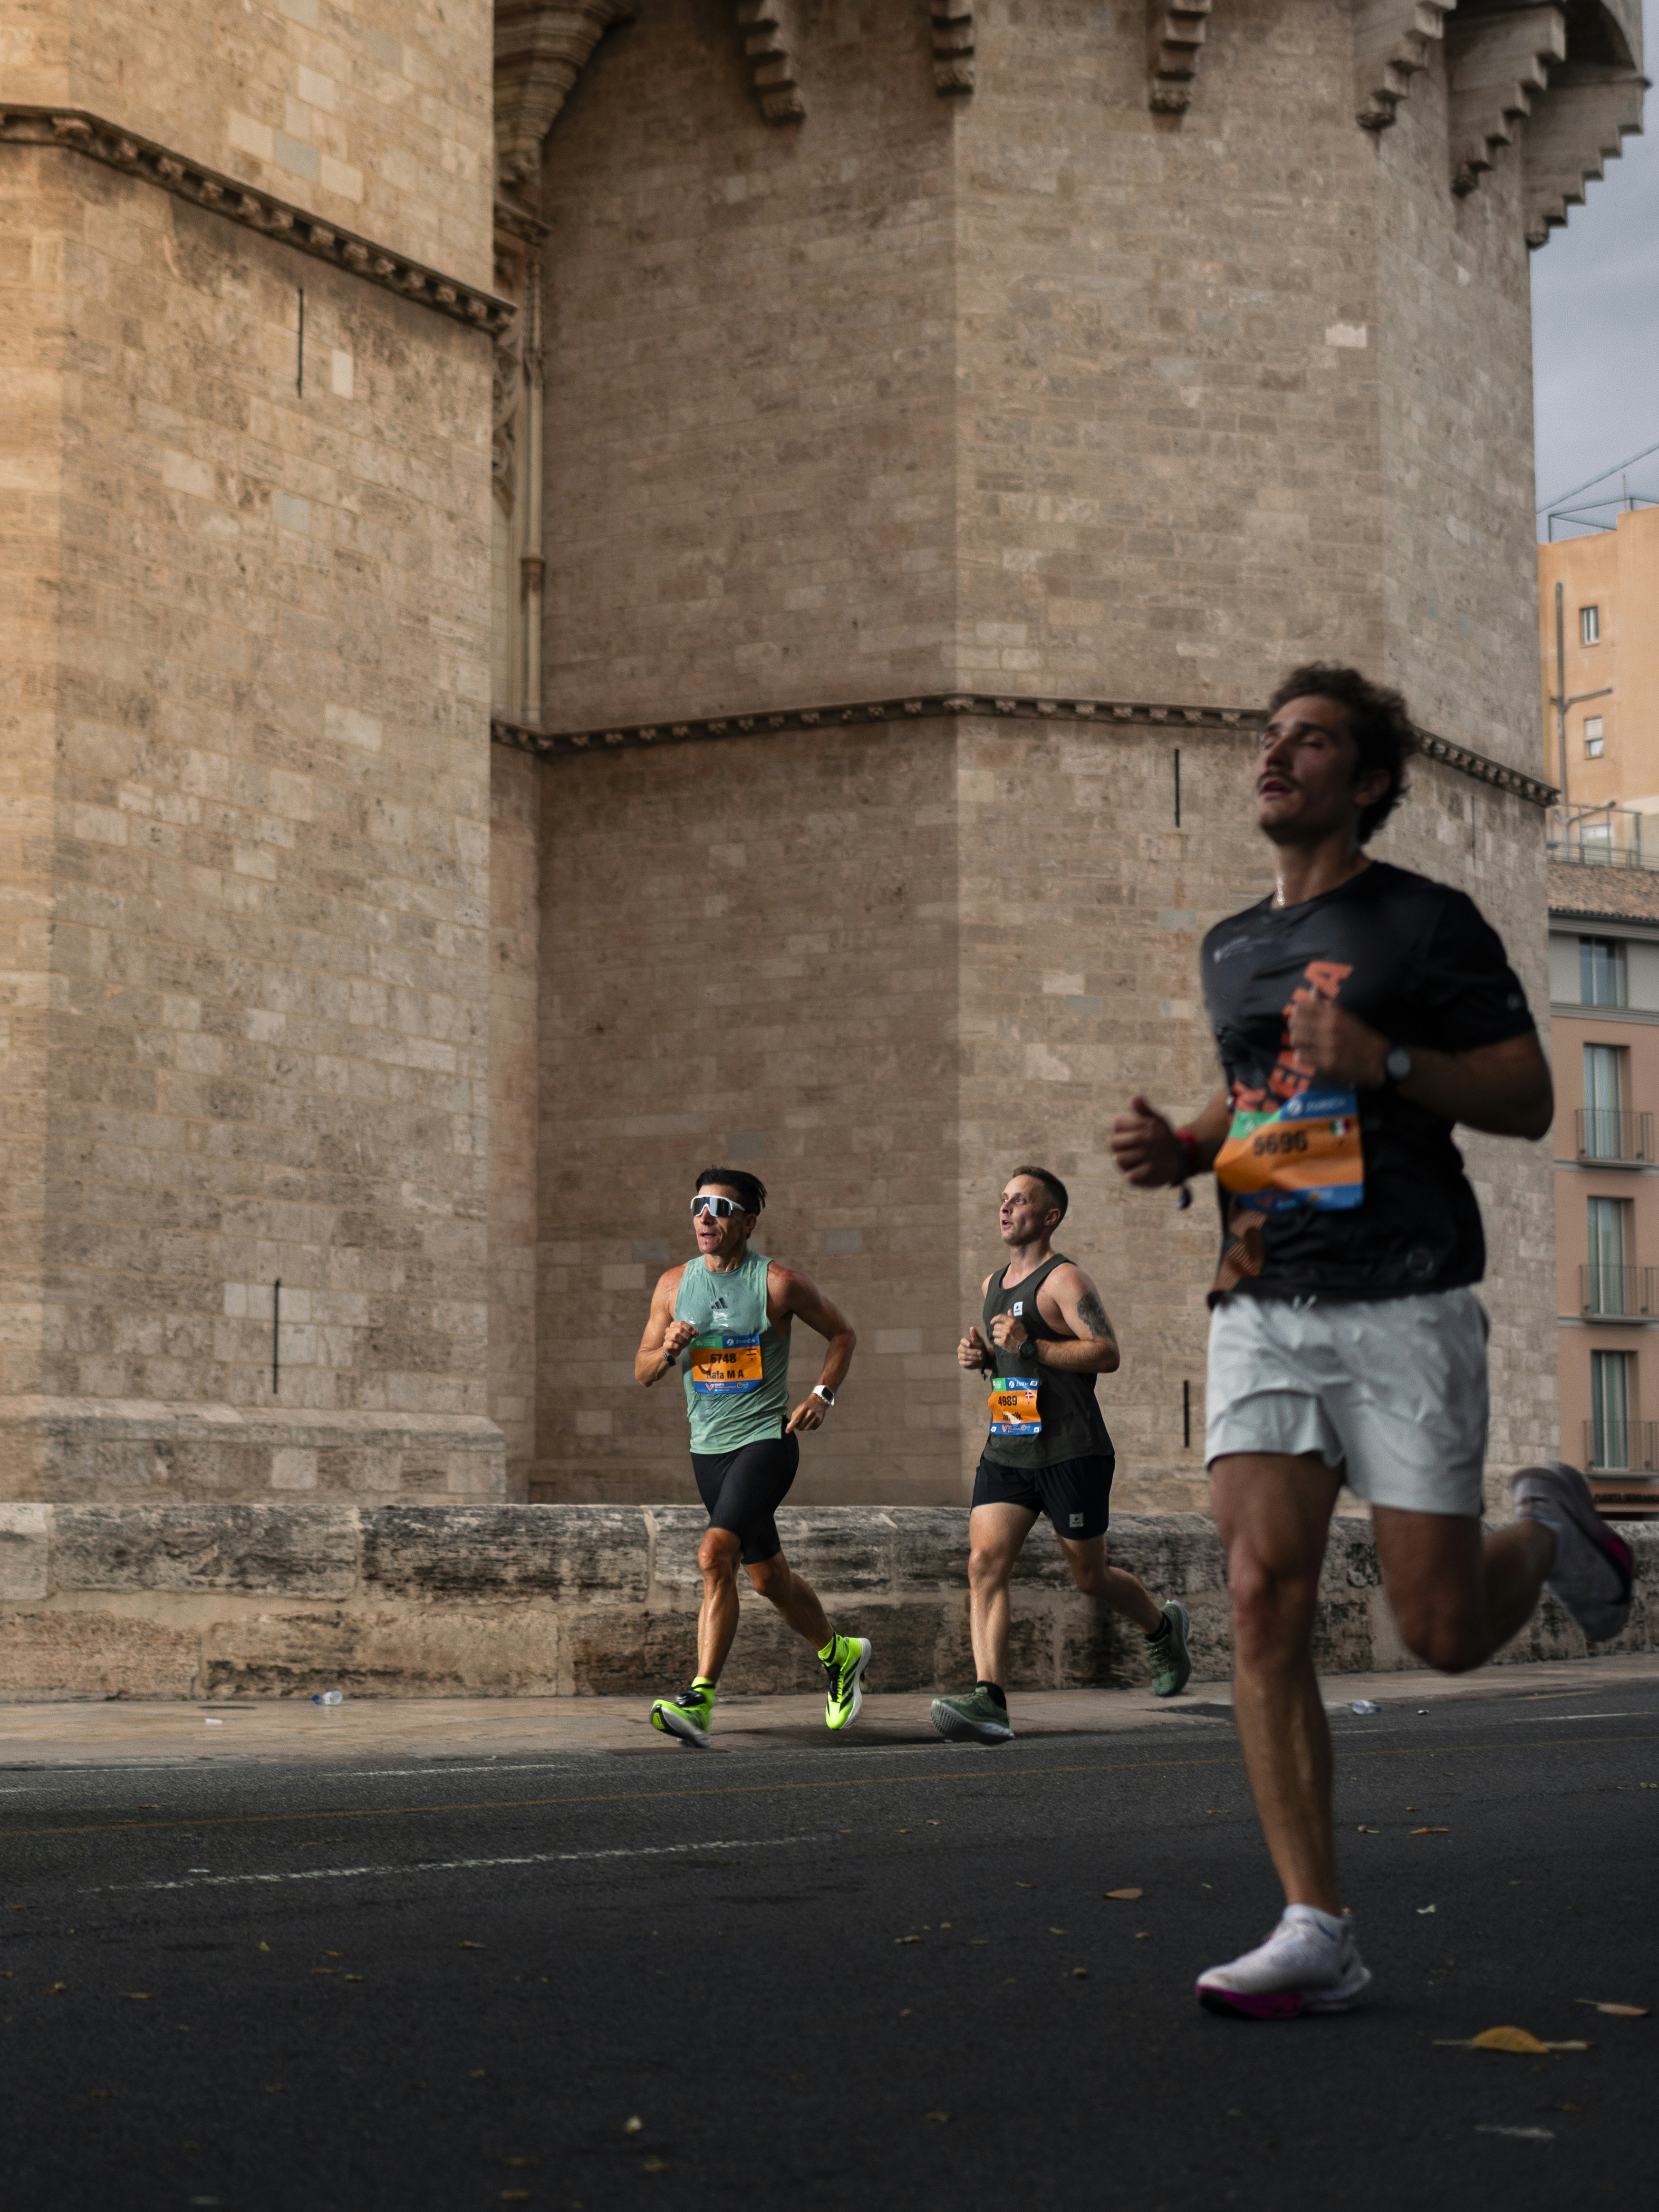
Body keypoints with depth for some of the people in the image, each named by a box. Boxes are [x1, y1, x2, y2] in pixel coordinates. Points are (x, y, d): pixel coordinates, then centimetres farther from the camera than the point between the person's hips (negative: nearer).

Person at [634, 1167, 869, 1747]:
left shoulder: (778, 1283, -8)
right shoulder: (674, 1285, 4)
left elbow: (842, 1334, 6)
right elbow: (642, 1372, 9)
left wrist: (822, 1394, -8)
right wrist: (668, 1351, -13)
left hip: (766, 1441, -6)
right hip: (708, 1447, 6)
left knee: (715, 1555, -24)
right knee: (768, 1576, 16)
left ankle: (699, 1700, -23)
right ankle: (840, 1654, 41)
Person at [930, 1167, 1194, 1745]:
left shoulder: (1064, 1279, -8)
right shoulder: (992, 1284, 17)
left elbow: (1106, 1354, -18)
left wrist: (1029, 1347, -23)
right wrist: (982, 1357, 9)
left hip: (1071, 1453, -6)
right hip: (1006, 1451, 7)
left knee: (1090, 1578, 7)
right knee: (984, 1562, -14)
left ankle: (1163, 1627, 39)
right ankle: (990, 1702, -22)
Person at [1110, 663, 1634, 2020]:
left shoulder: (1428, 924, 0)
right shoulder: (1233, 949, 18)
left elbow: (1527, 1101, 0)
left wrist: (1388, 1060, -16)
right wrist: (1184, 1147, 11)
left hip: (1405, 1307, -5)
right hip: (1263, 1308, 5)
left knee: (1443, 1631, -3)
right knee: (1264, 1597, -11)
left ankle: (1552, 1533, 33)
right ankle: (1317, 1935, -8)